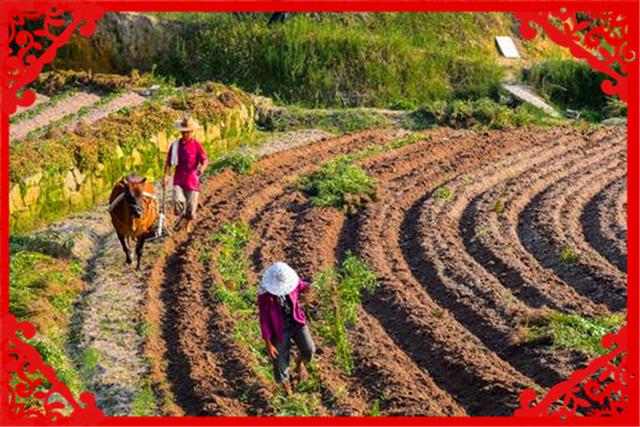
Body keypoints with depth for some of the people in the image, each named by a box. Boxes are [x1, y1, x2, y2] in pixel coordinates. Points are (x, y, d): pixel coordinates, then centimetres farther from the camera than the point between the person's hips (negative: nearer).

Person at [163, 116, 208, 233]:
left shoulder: (196, 145, -2)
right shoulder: (175, 145, 4)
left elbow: (205, 160, -10)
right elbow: (169, 162, 7)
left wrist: (202, 168, -32)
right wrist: (166, 175, -5)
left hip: (192, 179, -1)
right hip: (178, 179, 1)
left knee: (191, 204, 5)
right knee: (177, 200, -21)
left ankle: (189, 224, 30)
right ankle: (180, 217, 9)